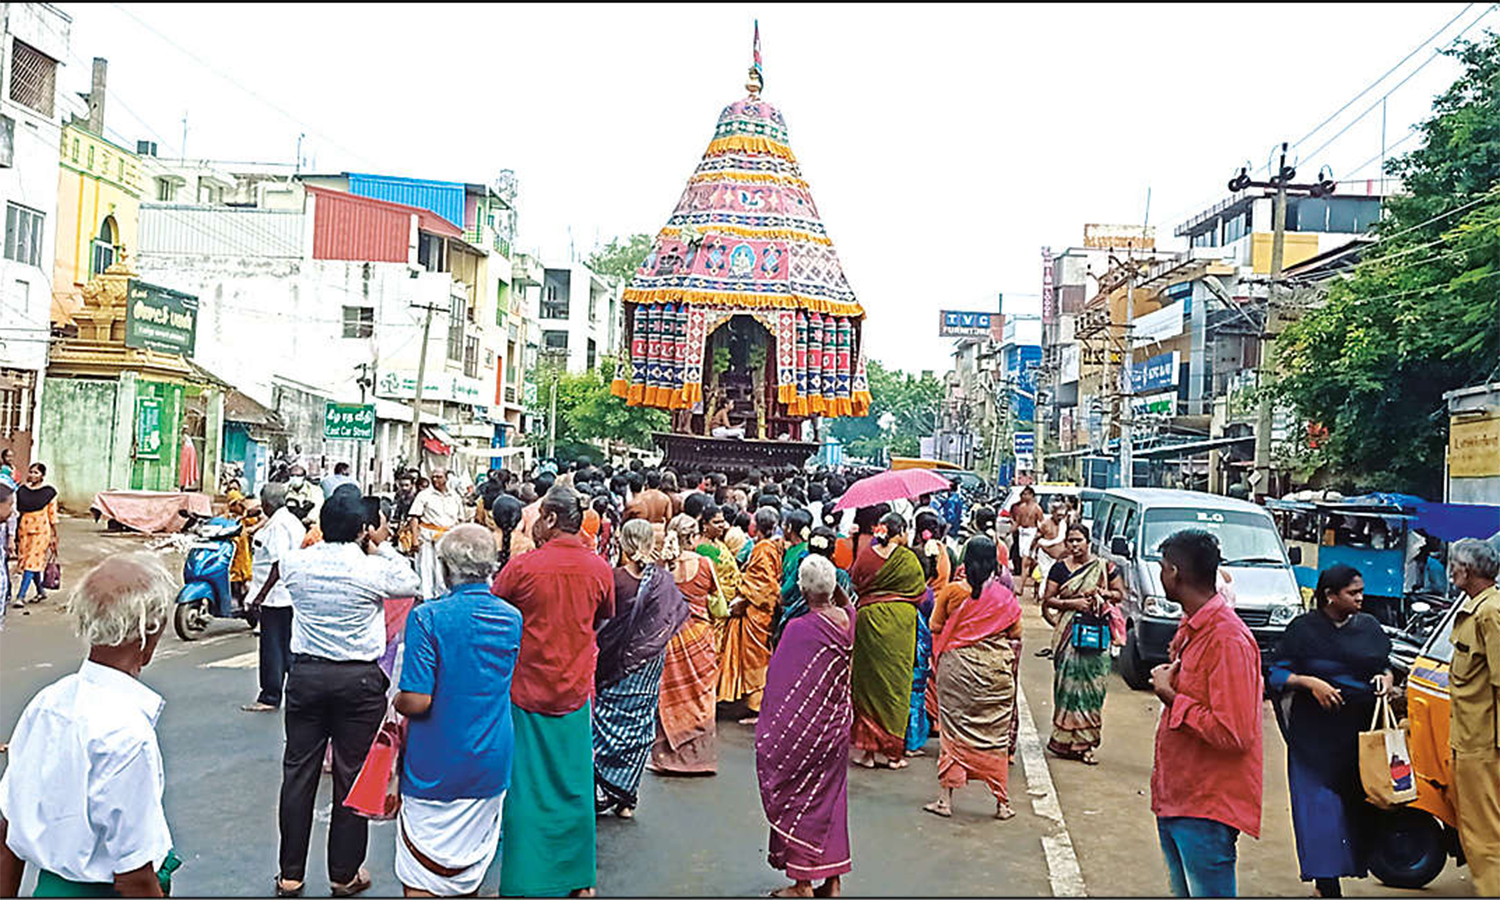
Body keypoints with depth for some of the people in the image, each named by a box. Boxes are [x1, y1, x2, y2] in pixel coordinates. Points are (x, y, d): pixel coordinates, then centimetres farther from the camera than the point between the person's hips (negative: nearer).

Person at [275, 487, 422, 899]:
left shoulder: (297, 563, -5)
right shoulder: (373, 569, -14)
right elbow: (412, 585, 5)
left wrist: (327, 539, 19)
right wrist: (383, 546, 11)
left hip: (305, 674, 3)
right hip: (359, 679, -3)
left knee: (298, 772, 12)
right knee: (352, 776, 7)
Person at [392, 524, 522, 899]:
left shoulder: (428, 617, -17)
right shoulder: (512, 618, -2)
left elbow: (417, 701, -21)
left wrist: (396, 703, 0)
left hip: (434, 766, -4)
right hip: (491, 762, 5)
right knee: (471, 863, 20)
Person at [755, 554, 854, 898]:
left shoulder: (800, 629, -23)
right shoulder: (848, 619, -7)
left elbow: (784, 687, -17)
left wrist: (768, 728, -8)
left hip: (803, 729, -6)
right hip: (837, 725, 6)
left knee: (797, 800, 9)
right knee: (830, 797, 17)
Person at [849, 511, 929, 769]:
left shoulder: (865, 556, -1)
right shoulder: (909, 559, -7)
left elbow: (853, 585, 5)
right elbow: (920, 593, -1)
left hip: (868, 620, 2)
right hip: (899, 625, -2)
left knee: (869, 682, 9)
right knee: (896, 682, 6)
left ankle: (868, 749, 10)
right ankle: (894, 752, 10)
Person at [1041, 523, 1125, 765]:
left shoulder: (1104, 567, 7)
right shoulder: (1060, 568, 5)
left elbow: (1120, 593, 15)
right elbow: (1047, 600, 3)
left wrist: (1103, 594, -5)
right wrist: (1071, 603, -11)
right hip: (1068, 633, -1)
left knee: (1093, 685, -1)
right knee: (1069, 683, -5)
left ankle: (1083, 741, 8)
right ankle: (1071, 740, 1)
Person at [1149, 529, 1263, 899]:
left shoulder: (1228, 639, -21)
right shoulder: (1190, 628, 9)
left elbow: (1233, 733, -24)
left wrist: (1172, 698, -17)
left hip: (1206, 809, -9)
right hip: (1175, 798, 9)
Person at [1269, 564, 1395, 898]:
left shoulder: (1369, 626, 8)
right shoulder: (1302, 629, -4)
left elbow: (1385, 664, 20)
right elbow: (1277, 674, -3)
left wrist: (1385, 678, -2)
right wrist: (1309, 682, -19)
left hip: (1360, 732, 4)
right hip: (1315, 735, -4)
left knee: (1358, 804, 4)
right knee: (1320, 804, -8)